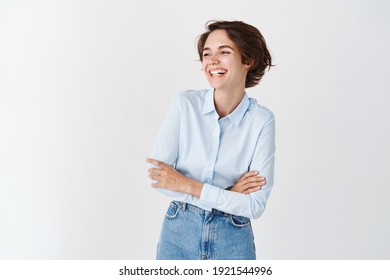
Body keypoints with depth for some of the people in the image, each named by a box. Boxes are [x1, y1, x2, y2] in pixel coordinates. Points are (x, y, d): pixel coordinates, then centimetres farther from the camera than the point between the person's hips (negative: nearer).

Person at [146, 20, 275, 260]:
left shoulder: (262, 120, -11)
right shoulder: (184, 103, -9)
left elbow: (256, 204, -14)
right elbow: (157, 176, -12)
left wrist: (188, 185, -19)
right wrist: (227, 195, -15)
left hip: (232, 240, 0)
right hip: (178, 233, 1)